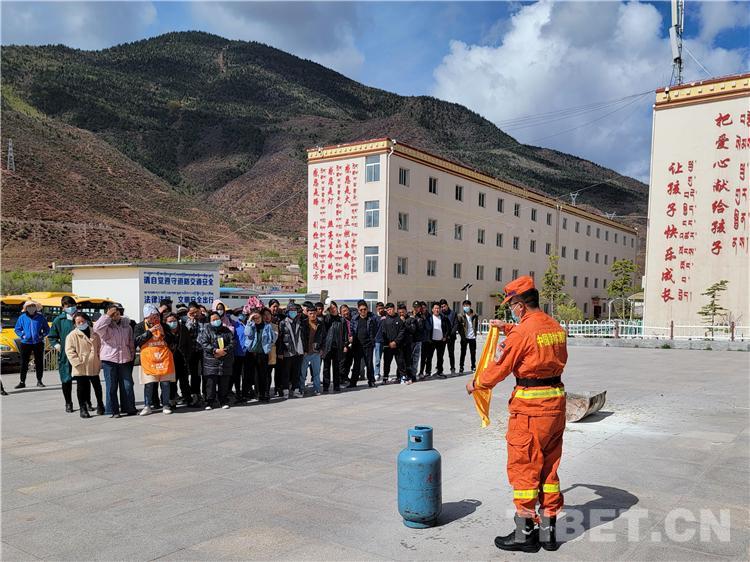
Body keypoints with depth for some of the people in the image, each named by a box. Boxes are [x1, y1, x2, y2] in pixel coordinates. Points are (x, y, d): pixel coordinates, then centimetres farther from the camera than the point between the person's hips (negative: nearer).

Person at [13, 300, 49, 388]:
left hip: (38, 343, 0)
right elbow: (17, 329, 9)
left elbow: (47, 329, 9)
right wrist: (22, 335, -5)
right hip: (26, 343, 0)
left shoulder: (40, 317, 2)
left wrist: (42, 335, -7)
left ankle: (39, 381, 14)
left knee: (39, 362, 5)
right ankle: (22, 382, 10)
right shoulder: (22, 317, 2)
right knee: (24, 363, 3)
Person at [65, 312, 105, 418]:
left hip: (94, 367, 3)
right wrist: (77, 362, -16)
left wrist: (99, 362, 9)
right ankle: (83, 408, 14)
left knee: (97, 386, 12)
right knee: (82, 388, 4)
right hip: (80, 368, -3)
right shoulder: (72, 335, -4)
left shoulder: (94, 334, 8)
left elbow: (99, 348, 16)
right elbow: (69, 351, -8)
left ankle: (100, 405, 28)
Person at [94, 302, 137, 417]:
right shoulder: (106, 326, -2)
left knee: (127, 385, 6)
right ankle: (112, 410, 9)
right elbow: (97, 328, -25)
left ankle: (129, 408, 15)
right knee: (111, 386, 2)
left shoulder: (127, 326, 10)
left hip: (125, 359, 3)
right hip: (109, 360, -3)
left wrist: (132, 355, 16)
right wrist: (107, 316, -19)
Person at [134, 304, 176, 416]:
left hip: (164, 358, 2)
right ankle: (148, 406, 7)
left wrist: (163, 332, -8)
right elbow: (136, 341, -8)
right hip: (148, 359, -2)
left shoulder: (163, 326, 10)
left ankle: (166, 405, 10)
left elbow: (172, 341, 8)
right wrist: (150, 331, -13)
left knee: (165, 382, 1)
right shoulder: (140, 326, 4)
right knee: (149, 384, -3)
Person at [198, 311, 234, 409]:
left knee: (224, 383, 5)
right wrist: (215, 350, -17)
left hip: (225, 362, 2)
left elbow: (232, 342, 5)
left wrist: (225, 350, -11)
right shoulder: (206, 330, 6)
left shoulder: (226, 330, 14)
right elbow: (203, 343, -6)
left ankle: (224, 402, 15)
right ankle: (209, 403, 6)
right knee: (211, 383, -3)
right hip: (211, 362, -2)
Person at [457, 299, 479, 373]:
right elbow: (458, 327, -4)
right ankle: (461, 367, 12)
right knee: (463, 353, 4)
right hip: (464, 337, -2)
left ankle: (473, 367, 19)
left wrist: (475, 333, 1)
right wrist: (462, 335, -8)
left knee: (473, 353, 8)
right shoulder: (460, 316, -4)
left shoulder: (475, 316, 3)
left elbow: (476, 325, 12)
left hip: (472, 337, 2)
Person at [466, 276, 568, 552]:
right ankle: (547, 529, 25)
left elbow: (500, 368, -9)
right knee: (549, 467, 16)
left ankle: (525, 532, 13)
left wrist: (475, 384, 7)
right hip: (556, 400, 8)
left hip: (529, 405, -8)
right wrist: (507, 327, 35)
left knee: (523, 467, 4)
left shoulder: (521, 332, -17)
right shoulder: (556, 328, 7)